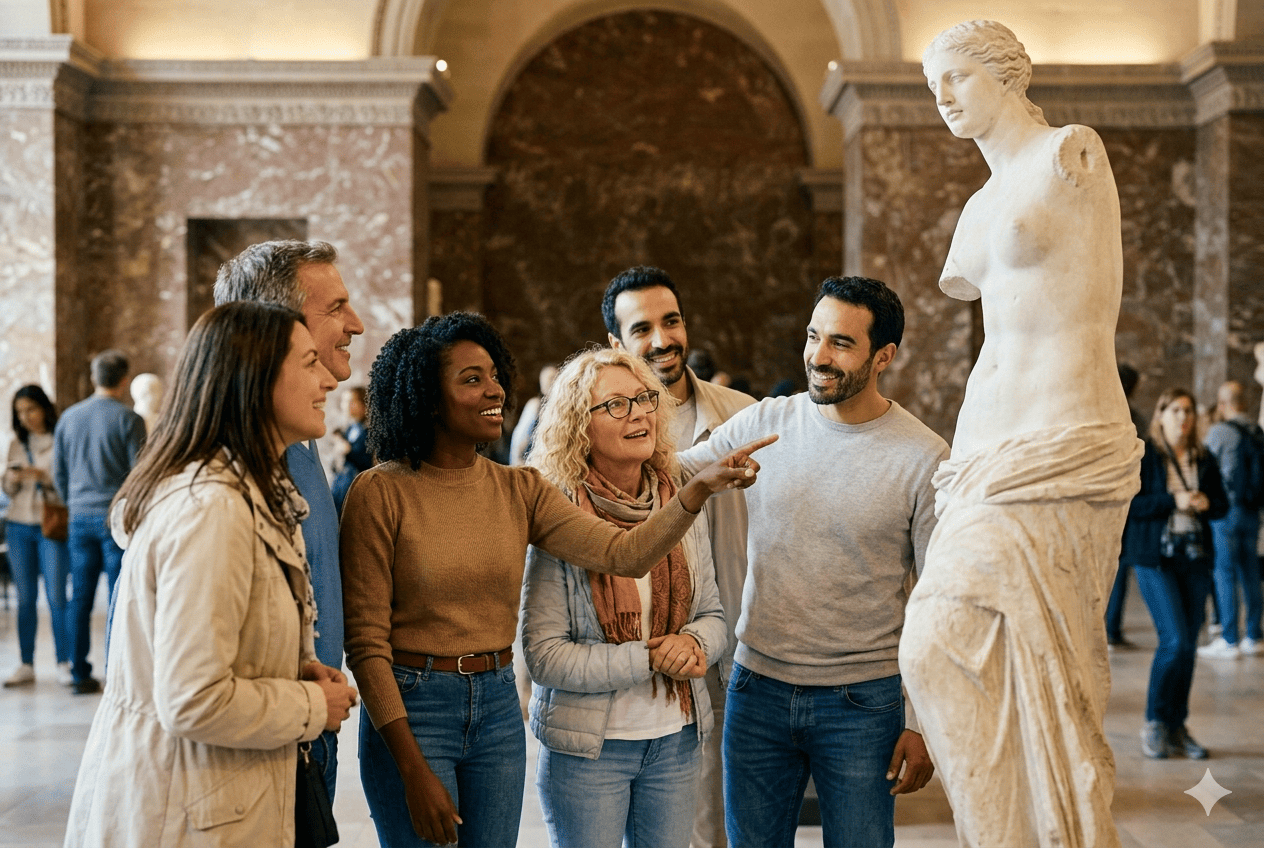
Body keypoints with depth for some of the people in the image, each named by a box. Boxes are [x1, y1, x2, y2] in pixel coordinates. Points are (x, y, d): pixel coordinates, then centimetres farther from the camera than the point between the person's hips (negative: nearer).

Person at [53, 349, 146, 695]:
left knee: (80, 599, 8)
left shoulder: (68, 418, 8)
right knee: (118, 600, -1)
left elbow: (58, 472, 13)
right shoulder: (128, 420, -8)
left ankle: (80, 675, 12)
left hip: (81, 516, 5)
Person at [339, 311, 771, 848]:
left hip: (498, 705, 5)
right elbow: (365, 641, -11)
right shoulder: (381, 493, -11)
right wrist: (414, 770, -14)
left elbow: (625, 553, -8)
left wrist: (699, 488, -23)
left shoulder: (519, 490, 4)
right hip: (411, 708, -5)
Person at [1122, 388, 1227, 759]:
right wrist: (1172, 501, -17)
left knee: (1188, 644, 5)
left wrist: (1206, 503, -6)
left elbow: (1222, 504, 16)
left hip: (1195, 557, 5)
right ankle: (1154, 723, 3)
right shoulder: (1144, 456, -3)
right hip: (1155, 557, -5)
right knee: (1174, 639, -13)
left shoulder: (1203, 460, 12)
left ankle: (1177, 727, 14)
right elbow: (1129, 504, -10)